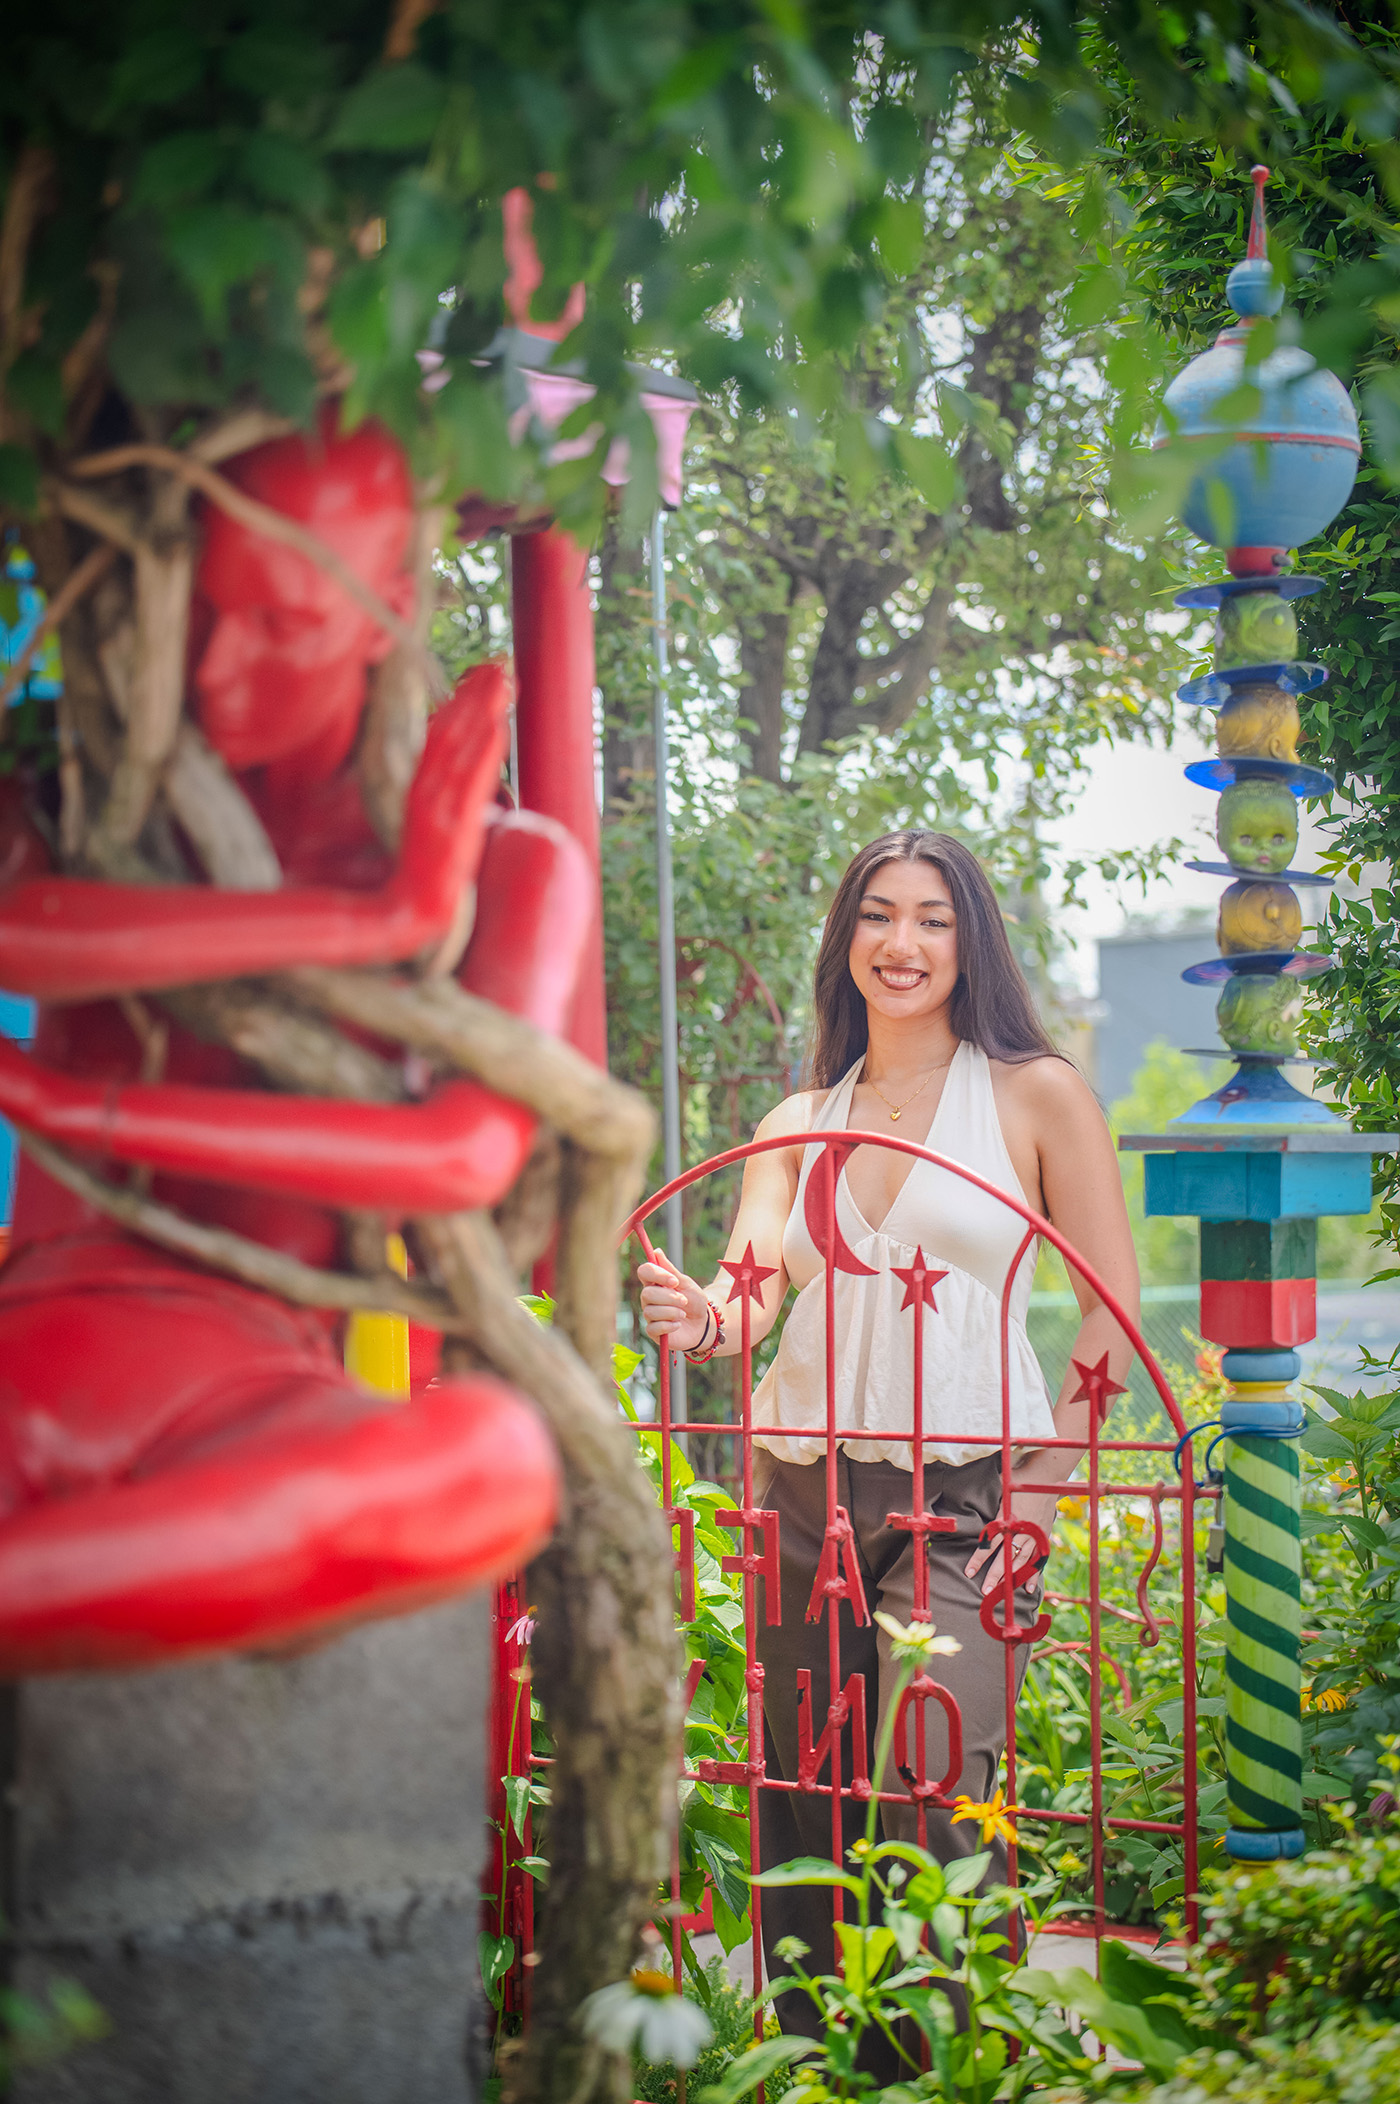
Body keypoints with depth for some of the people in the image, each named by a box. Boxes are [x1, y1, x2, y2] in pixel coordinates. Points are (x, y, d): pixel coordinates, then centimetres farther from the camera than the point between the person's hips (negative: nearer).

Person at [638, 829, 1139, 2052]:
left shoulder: (1034, 1094, 3)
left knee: (935, 1794, -16)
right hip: (804, 1485, 4)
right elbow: (751, 1292, 0)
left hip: (965, 1489, -4)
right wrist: (701, 1323, -24)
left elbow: (1113, 1307, 1)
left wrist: (1045, 1481, -6)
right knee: (802, 1803, 5)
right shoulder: (797, 1125, 13)